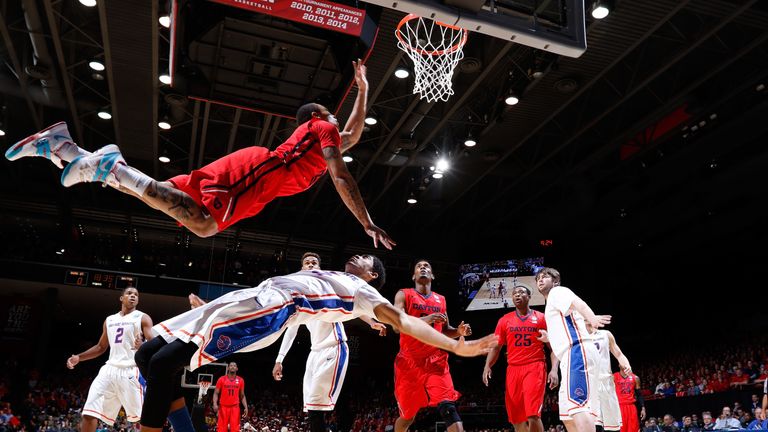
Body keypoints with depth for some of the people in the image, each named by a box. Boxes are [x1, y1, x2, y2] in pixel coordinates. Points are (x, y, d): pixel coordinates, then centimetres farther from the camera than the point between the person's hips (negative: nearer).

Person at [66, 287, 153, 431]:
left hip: (131, 371, -5)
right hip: (110, 369, 5)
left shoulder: (142, 318, 2)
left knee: (140, 417, -9)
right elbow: (101, 347, 27)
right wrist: (79, 357, 14)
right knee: (89, 413, -1)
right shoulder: (109, 320, 19)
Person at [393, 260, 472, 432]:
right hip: (409, 361, -2)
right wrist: (425, 319, -30)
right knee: (407, 416, 9)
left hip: (435, 360, 2)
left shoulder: (441, 300, 13)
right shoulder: (404, 295, 1)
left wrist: (458, 331, -1)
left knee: (448, 407, -17)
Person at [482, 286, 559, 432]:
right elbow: (495, 347, 11)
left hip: (535, 368, -3)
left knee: (533, 416, -17)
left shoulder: (541, 318, 5)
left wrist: (554, 369, -11)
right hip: (513, 370, 3)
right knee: (517, 419, 7)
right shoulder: (504, 320, 11)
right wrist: (487, 366, -5)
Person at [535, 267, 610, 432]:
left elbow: (577, 303, -20)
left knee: (577, 404, -23)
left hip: (576, 352, -10)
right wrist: (549, 337, 45)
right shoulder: (552, 303, 32)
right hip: (573, 355, 10)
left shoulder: (557, 291, 5)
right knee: (567, 411, 9)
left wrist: (592, 318, -40)